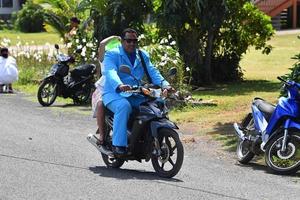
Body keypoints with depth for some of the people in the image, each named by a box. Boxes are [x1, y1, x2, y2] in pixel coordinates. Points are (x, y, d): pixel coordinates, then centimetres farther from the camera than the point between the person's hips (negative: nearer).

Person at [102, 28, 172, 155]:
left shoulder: (143, 56, 18)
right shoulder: (112, 55, 0)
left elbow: (152, 72, 4)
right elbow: (110, 72, -19)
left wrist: (164, 84, -18)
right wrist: (119, 85, -41)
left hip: (136, 96, 5)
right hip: (115, 94, -5)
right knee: (124, 106, -37)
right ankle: (119, 144, -33)